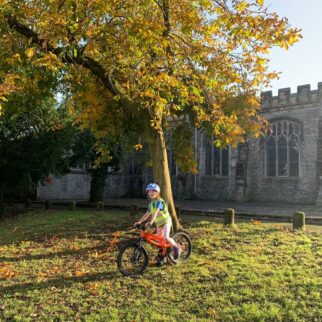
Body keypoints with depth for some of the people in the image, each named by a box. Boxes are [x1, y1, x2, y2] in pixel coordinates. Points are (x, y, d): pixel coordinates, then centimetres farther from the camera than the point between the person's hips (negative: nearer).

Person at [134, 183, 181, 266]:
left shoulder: (159, 201, -21)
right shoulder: (151, 203, 4)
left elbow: (156, 212, -35)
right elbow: (147, 214, 6)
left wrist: (151, 222, -47)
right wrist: (139, 221, -3)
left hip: (166, 221, -8)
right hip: (159, 223, 8)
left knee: (165, 237, -24)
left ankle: (176, 248, -1)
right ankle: (161, 257, 21)